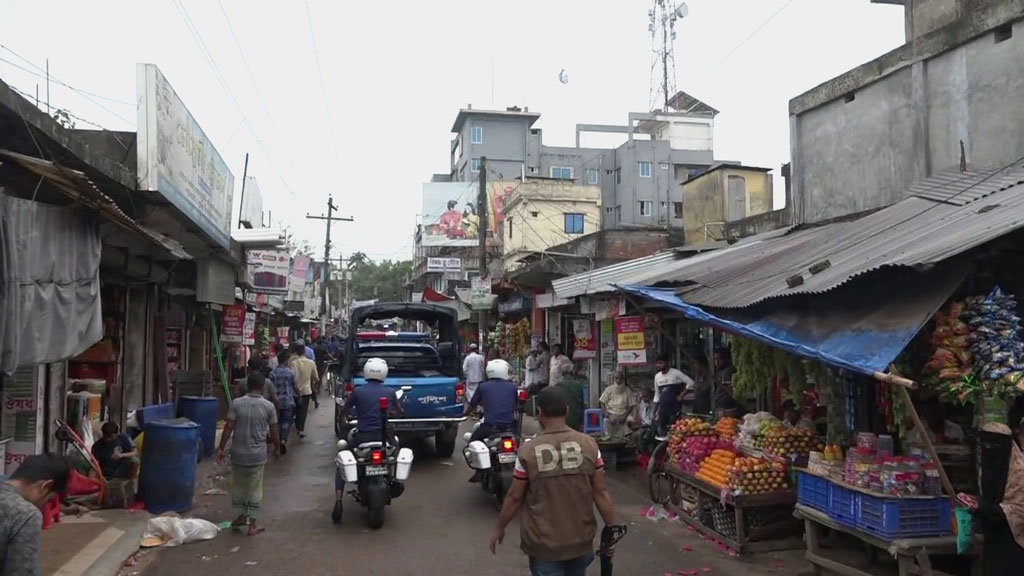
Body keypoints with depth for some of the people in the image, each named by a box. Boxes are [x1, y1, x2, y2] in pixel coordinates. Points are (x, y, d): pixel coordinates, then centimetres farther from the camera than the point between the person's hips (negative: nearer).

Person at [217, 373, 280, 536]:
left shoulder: (236, 403, -6)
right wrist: (277, 448, 14)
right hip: (257, 455, -1)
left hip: (238, 453, 1)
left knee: (238, 485, 19)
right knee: (255, 489, 8)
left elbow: (228, 428, -7)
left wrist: (221, 448, 1)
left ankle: (242, 516, 32)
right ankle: (252, 524, 11)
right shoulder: (268, 406, -7)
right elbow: (274, 431, -2)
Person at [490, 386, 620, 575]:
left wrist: (499, 528, 8)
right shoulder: (589, 445, -9)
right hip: (581, 540, 3)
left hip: (543, 543, -3)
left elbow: (515, 497, -7)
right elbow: (601, 492, -5)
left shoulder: (528, 451, -15)